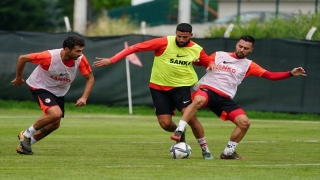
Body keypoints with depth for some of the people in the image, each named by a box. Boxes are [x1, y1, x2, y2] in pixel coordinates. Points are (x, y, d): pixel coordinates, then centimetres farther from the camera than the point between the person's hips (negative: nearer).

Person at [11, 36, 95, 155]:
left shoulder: (80, 59, -22)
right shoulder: (49, 57, -33)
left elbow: (90, 78, -8)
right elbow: (22, 58, -22)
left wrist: (84, 98, -21)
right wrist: (18, 78, -7)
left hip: (59, 92, 6)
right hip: (40, 87, -6)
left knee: (54, 125, 6)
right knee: (56, 113, -29)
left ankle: (25, 145, 25)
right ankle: (26, 135, -8)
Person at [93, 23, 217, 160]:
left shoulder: (196, 50, -5)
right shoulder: (165, 43, -15)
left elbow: (208, 61, 15)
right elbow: (135, 48, -16)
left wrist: (211, 65, -13)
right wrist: (111, 60, -21)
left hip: (181, 86, 0)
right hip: (159, 87, 0)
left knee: (190, 116, -19)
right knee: (165, 124, -7)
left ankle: (205, 150, -2)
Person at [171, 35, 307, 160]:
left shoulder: (248, 65, 14)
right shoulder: (219, 55, 11)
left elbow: (270, 75, 7)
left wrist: (291, 73, -4)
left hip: (224, 99, 4)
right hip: (206, 89, -4)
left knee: (244, 123, -8)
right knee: (199, 100, -40)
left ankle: (228, 152, 10)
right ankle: (178, 131, -38)